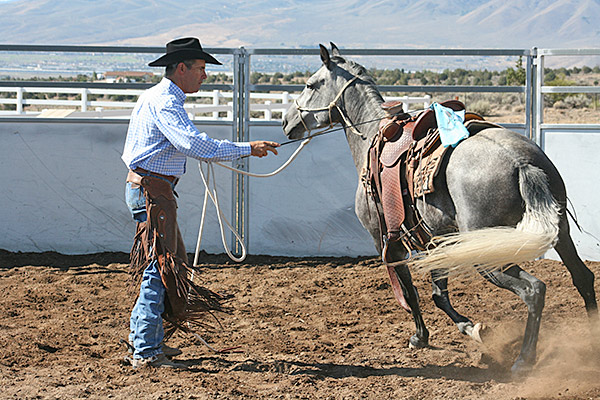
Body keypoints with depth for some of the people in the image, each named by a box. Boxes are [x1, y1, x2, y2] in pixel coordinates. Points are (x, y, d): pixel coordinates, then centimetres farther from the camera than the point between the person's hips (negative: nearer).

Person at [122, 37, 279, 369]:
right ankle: (145, 352, -11)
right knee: (160, 267, -11)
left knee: (158, 267, 17)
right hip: (152, 189, -11)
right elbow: (194, 144, -28)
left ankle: (144, 340, 26)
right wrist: (247, 149, -25)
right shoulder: (165, 102, -17)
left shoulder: (158, 97, 18)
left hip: (146, 188, 11)